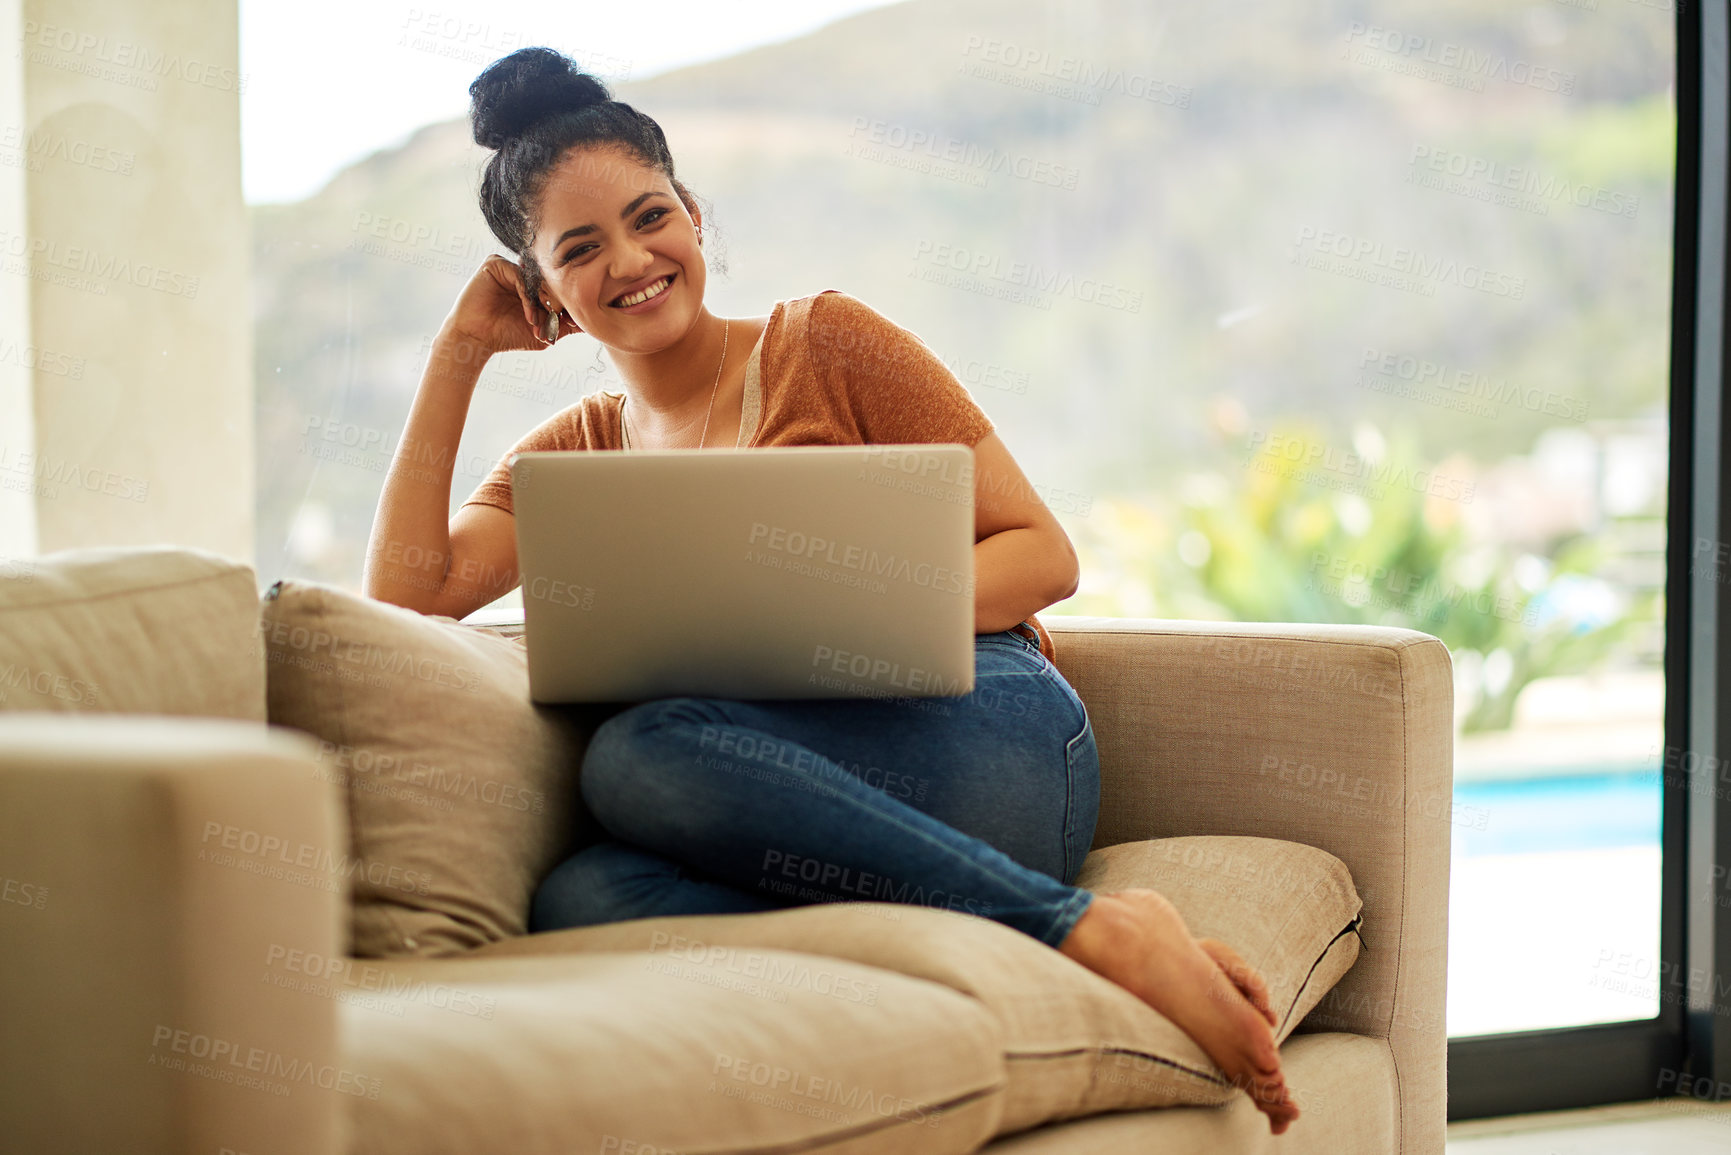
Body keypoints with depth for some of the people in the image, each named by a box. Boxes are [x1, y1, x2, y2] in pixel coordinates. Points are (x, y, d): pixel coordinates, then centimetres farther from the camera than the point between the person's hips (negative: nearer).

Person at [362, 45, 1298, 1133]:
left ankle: (1105, 929, -32)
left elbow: (1043, 554, 4)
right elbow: (405, 595, 3)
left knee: (639, 754, -32)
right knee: (580, 900, -30)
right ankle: (1084, 939, -37)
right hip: (836, 804, 4)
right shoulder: (573, 453, 20)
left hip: (981, 731, -4)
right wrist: (459, 352, 8)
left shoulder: (826, 342, 7)